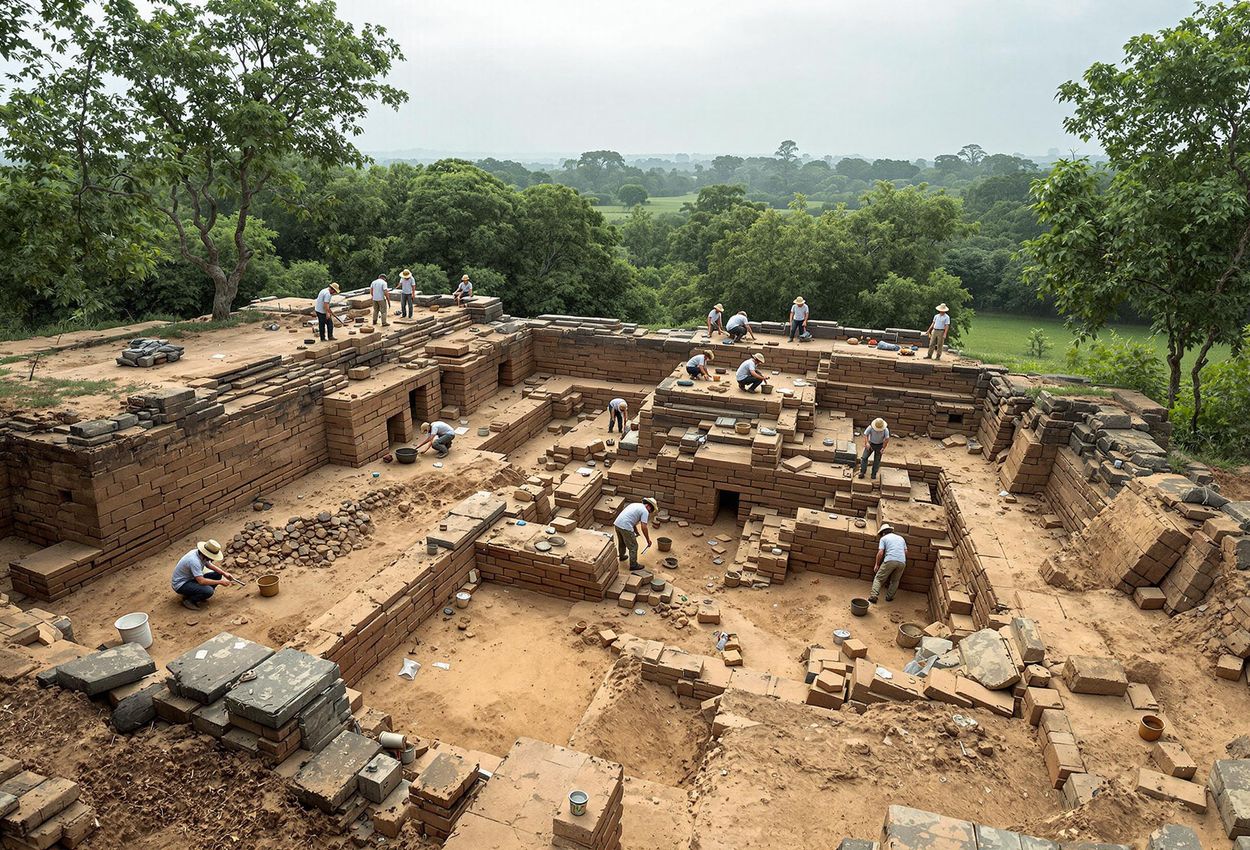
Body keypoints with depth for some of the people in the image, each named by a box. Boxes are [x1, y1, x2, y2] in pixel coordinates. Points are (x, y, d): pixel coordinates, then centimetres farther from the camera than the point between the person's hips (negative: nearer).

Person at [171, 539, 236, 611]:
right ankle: (188, 600, -5)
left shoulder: (201, 554, -6)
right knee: (208, 591, -30)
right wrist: (220, 582, -25)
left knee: (217, 575, 0)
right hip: (180, 584, -9)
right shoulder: (194, 561, -32)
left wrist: (224, 573, 2)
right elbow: (201, 581, -34)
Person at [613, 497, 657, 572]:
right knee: (633, 547, 8)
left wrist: (636, 532, 36)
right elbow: (644, 527, -10)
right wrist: (648, 540, 1)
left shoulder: (635, 505, 23)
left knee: (621, 542, 32)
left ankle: (621, 556, 53)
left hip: (617, 524, 9)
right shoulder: (645, 511, -3)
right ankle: (633, 565, 17)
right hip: (625, 527, -8)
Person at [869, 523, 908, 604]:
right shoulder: (901, 538, 25)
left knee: (878, 578, 6)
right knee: (895, 581, 23)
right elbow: (906, 552, 23)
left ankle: (873, 596, -5)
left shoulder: (883, 538, 10)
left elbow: (880, 553, 0)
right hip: (902, 562, 4)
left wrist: (877, 564, 9)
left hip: (890, 560, -4)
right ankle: (889, 597, 21)